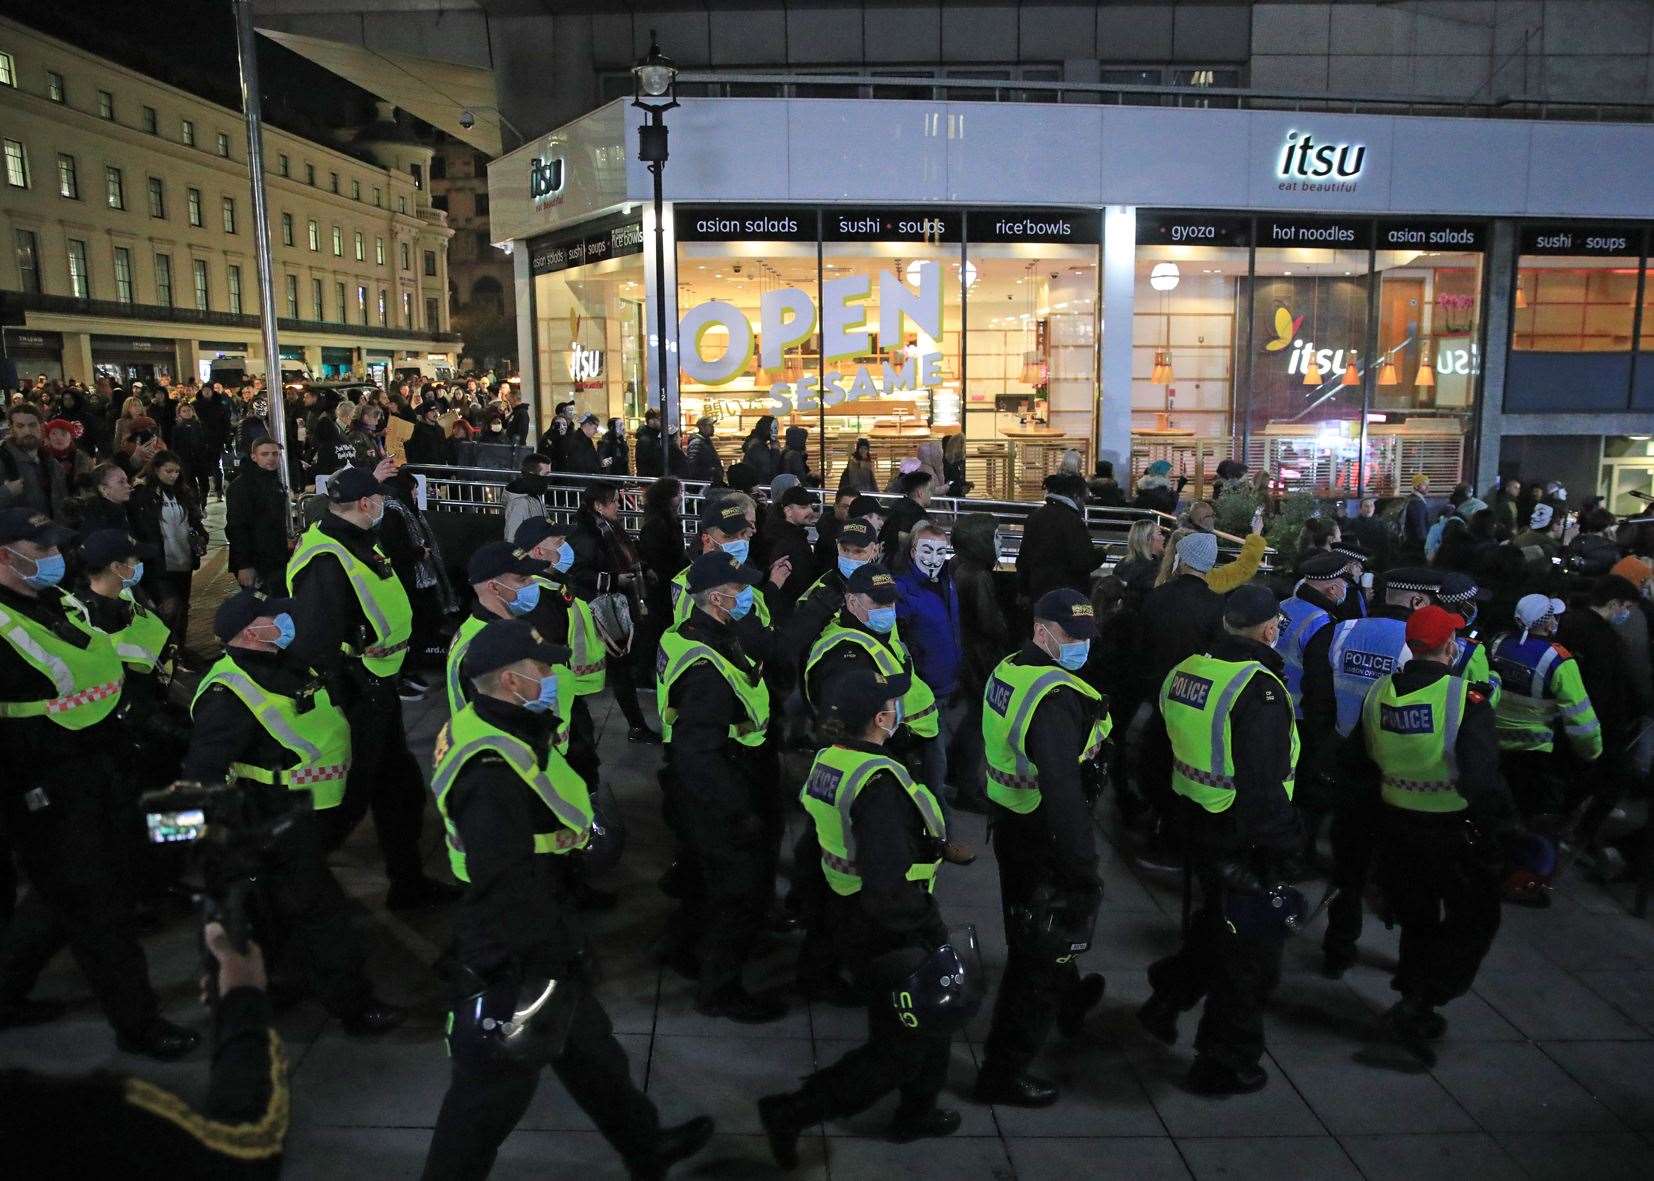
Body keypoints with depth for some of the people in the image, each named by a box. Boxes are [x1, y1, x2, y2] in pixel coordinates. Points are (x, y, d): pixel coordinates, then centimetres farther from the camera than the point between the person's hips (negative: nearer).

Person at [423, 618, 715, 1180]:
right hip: (511, 962, -11)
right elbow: (508, 889, -31)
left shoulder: (500, 732, 2)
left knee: (589, 1047, 26)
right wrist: (538, 969, -25)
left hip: (541, 940, 11)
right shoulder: (491, 773, -30)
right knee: (494, 1089, 8)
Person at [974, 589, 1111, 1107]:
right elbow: (1063, 791, -33)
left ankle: (1068, 1002, 56)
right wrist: (1085, 869, -29)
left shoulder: (1007, 670, 3)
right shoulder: (1056, 697, -28)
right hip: (1044, 839, -10)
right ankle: (1003, 1073, 13)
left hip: (1010, 824, 10)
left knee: (1032, 932, 29)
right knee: (1039, 952, 3)